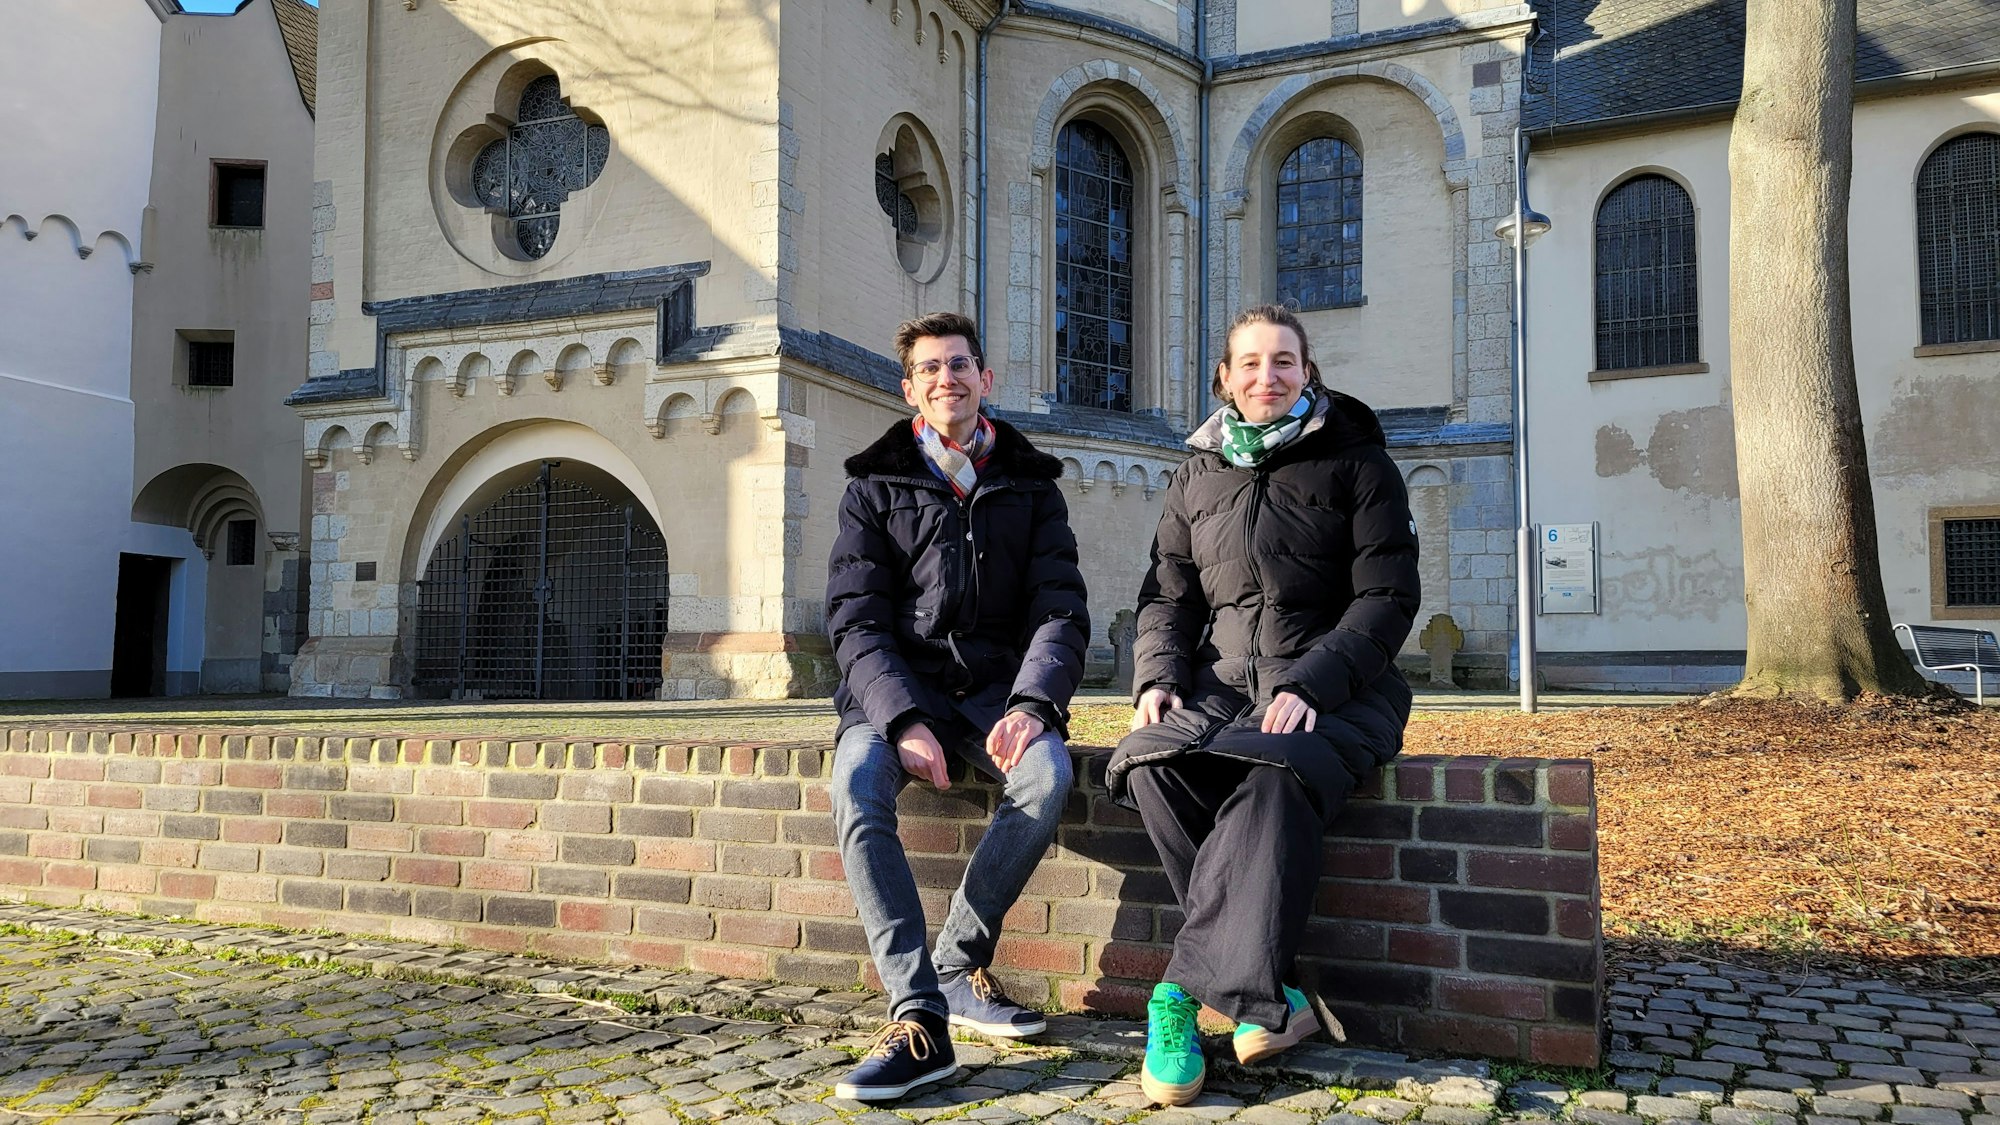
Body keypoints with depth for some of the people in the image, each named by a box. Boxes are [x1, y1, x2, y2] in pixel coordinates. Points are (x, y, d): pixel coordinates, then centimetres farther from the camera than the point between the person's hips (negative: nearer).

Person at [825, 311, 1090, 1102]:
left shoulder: (1030, 486, 12)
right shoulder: (874, 488, 9)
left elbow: (1060, 611, 3)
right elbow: (855, 621, -1)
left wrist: (1032, 703, -18)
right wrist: (902, 719, -20)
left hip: (996, 687, 1)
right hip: (897, 687, 0)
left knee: (1047, 773, -32)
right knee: (857, 785, -33)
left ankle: (957, 966, -12)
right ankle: (919, 1018, -31)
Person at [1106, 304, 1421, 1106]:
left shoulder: (1357, 463, 6)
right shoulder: (1197, 476, 17)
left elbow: (1386, 598, -2)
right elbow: (1168, 594, 16)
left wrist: (1309, 685, -18)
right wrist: (1158, 676, -6)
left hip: (1334, 692, -3)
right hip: (1221, 683, 3)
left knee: (1275, 776, -38)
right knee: (1151, 764, -31)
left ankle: (1188, 989, -31)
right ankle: (1264, 998, -24)